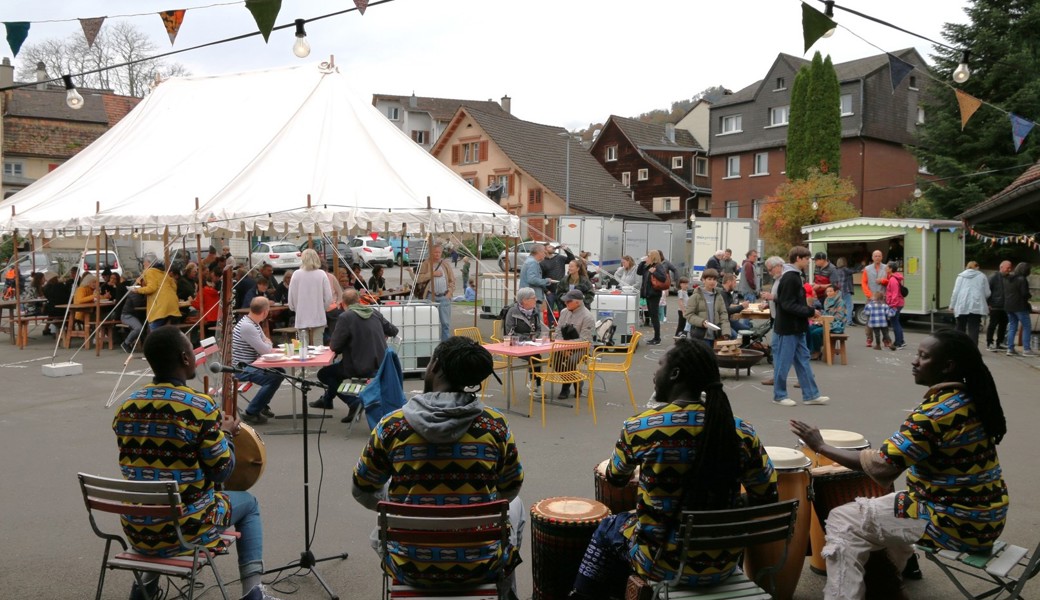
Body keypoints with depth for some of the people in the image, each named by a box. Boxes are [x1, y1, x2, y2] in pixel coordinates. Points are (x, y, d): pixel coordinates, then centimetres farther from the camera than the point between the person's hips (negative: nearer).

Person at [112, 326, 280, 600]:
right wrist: (226, 434, 4)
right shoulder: (201, 406, -19)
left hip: (136, 529, 5)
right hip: (185, 528, -5)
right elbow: (221, 472, -13)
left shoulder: (126, 407, -1)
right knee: (248, 503, 22)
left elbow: (139, 464, 12)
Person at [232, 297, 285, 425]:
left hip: (251, 365, 10)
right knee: (274, 378, -25)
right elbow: (265, 350, -23)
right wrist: (269, 345, 0)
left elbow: (266, 341, 17)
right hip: (242, 369, -10)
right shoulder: (246, 326, -24)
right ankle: (251, 413, -14)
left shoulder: (254, 323, 8)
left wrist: (268, 346, -7)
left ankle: (262, 404, 24)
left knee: (280, 372, 13)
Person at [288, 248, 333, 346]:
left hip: (302, 318, 0)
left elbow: (291, 297, 1)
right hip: (318, 317, 0)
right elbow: (328, 297, -3)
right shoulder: (321, 274, -6)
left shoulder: (296, 274, -5)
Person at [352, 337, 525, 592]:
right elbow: (510, 490, 5)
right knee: (514, 505, 32)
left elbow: (363, 493, 3)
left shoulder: (391, 425, -11)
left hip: (411, 569, 1)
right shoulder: (495, 423, -11)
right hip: (481, 567, 0)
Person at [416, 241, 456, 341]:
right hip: (430, 297, -1)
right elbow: (418, 279, -6)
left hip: (444, 297, 1)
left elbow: (452, 281, 10)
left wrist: (450, 292, -3)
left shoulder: (446, 264, 9)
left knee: (445, 323, 3)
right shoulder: (426, 264, 4)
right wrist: (432, 274, -11)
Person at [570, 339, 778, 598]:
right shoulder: (742, 432, -10)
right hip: (724, 564, 3)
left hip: (662, 563, -3)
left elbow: (615, 479, 2)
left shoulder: (639, 428, -16)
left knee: (609, 528, 28)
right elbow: (766, 498, 0)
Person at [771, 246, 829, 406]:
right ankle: (779, 395, 12)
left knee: (803, 360, 12)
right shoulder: (790, 278, -19)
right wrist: (810, 311, -17)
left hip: (796, 328, 10)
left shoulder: (794, 276, 13)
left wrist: (808, 312, 7)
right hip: (788, 328, -10)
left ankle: (810, 395, 18)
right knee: (783, 362, 1)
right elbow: (788, 305, -23)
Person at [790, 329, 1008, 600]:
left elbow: (880, 466, -27)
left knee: (843, 522, -4)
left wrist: (821, 446, -18)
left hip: (958, 523, -9)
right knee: (884, 503, 29)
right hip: (984, 515, 9)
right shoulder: (971, 399, 3)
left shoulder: (936, 412, -25)